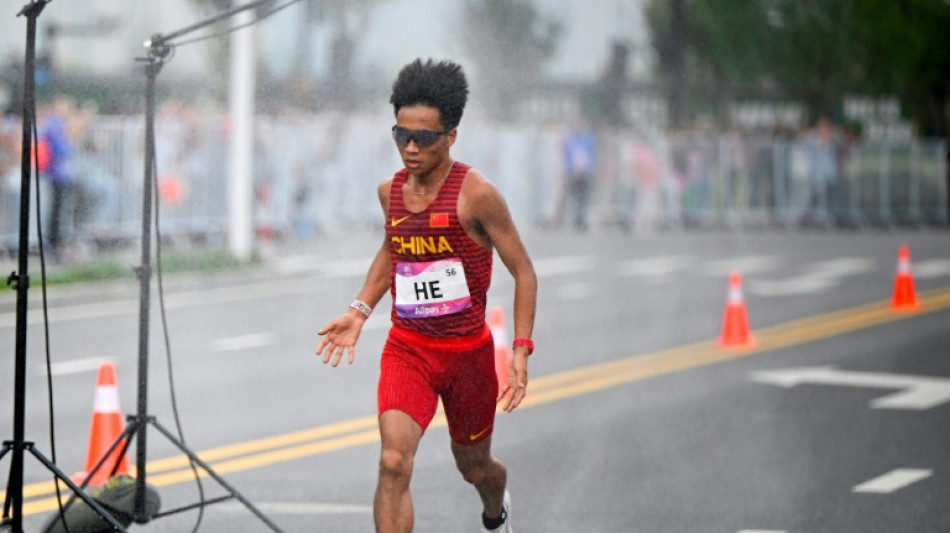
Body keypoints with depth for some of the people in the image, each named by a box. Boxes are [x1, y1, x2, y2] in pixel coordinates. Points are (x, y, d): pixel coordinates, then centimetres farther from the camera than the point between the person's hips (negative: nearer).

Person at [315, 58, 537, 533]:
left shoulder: (476, 194, -16)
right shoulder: (390, 191, 0)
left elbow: (523, 272, -10)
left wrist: (521, 350, -17)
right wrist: (360, 311, 12)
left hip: (468, 351, -2)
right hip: (406, 349, 2)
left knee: (473, 465, 19)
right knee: (393, 463, -20)